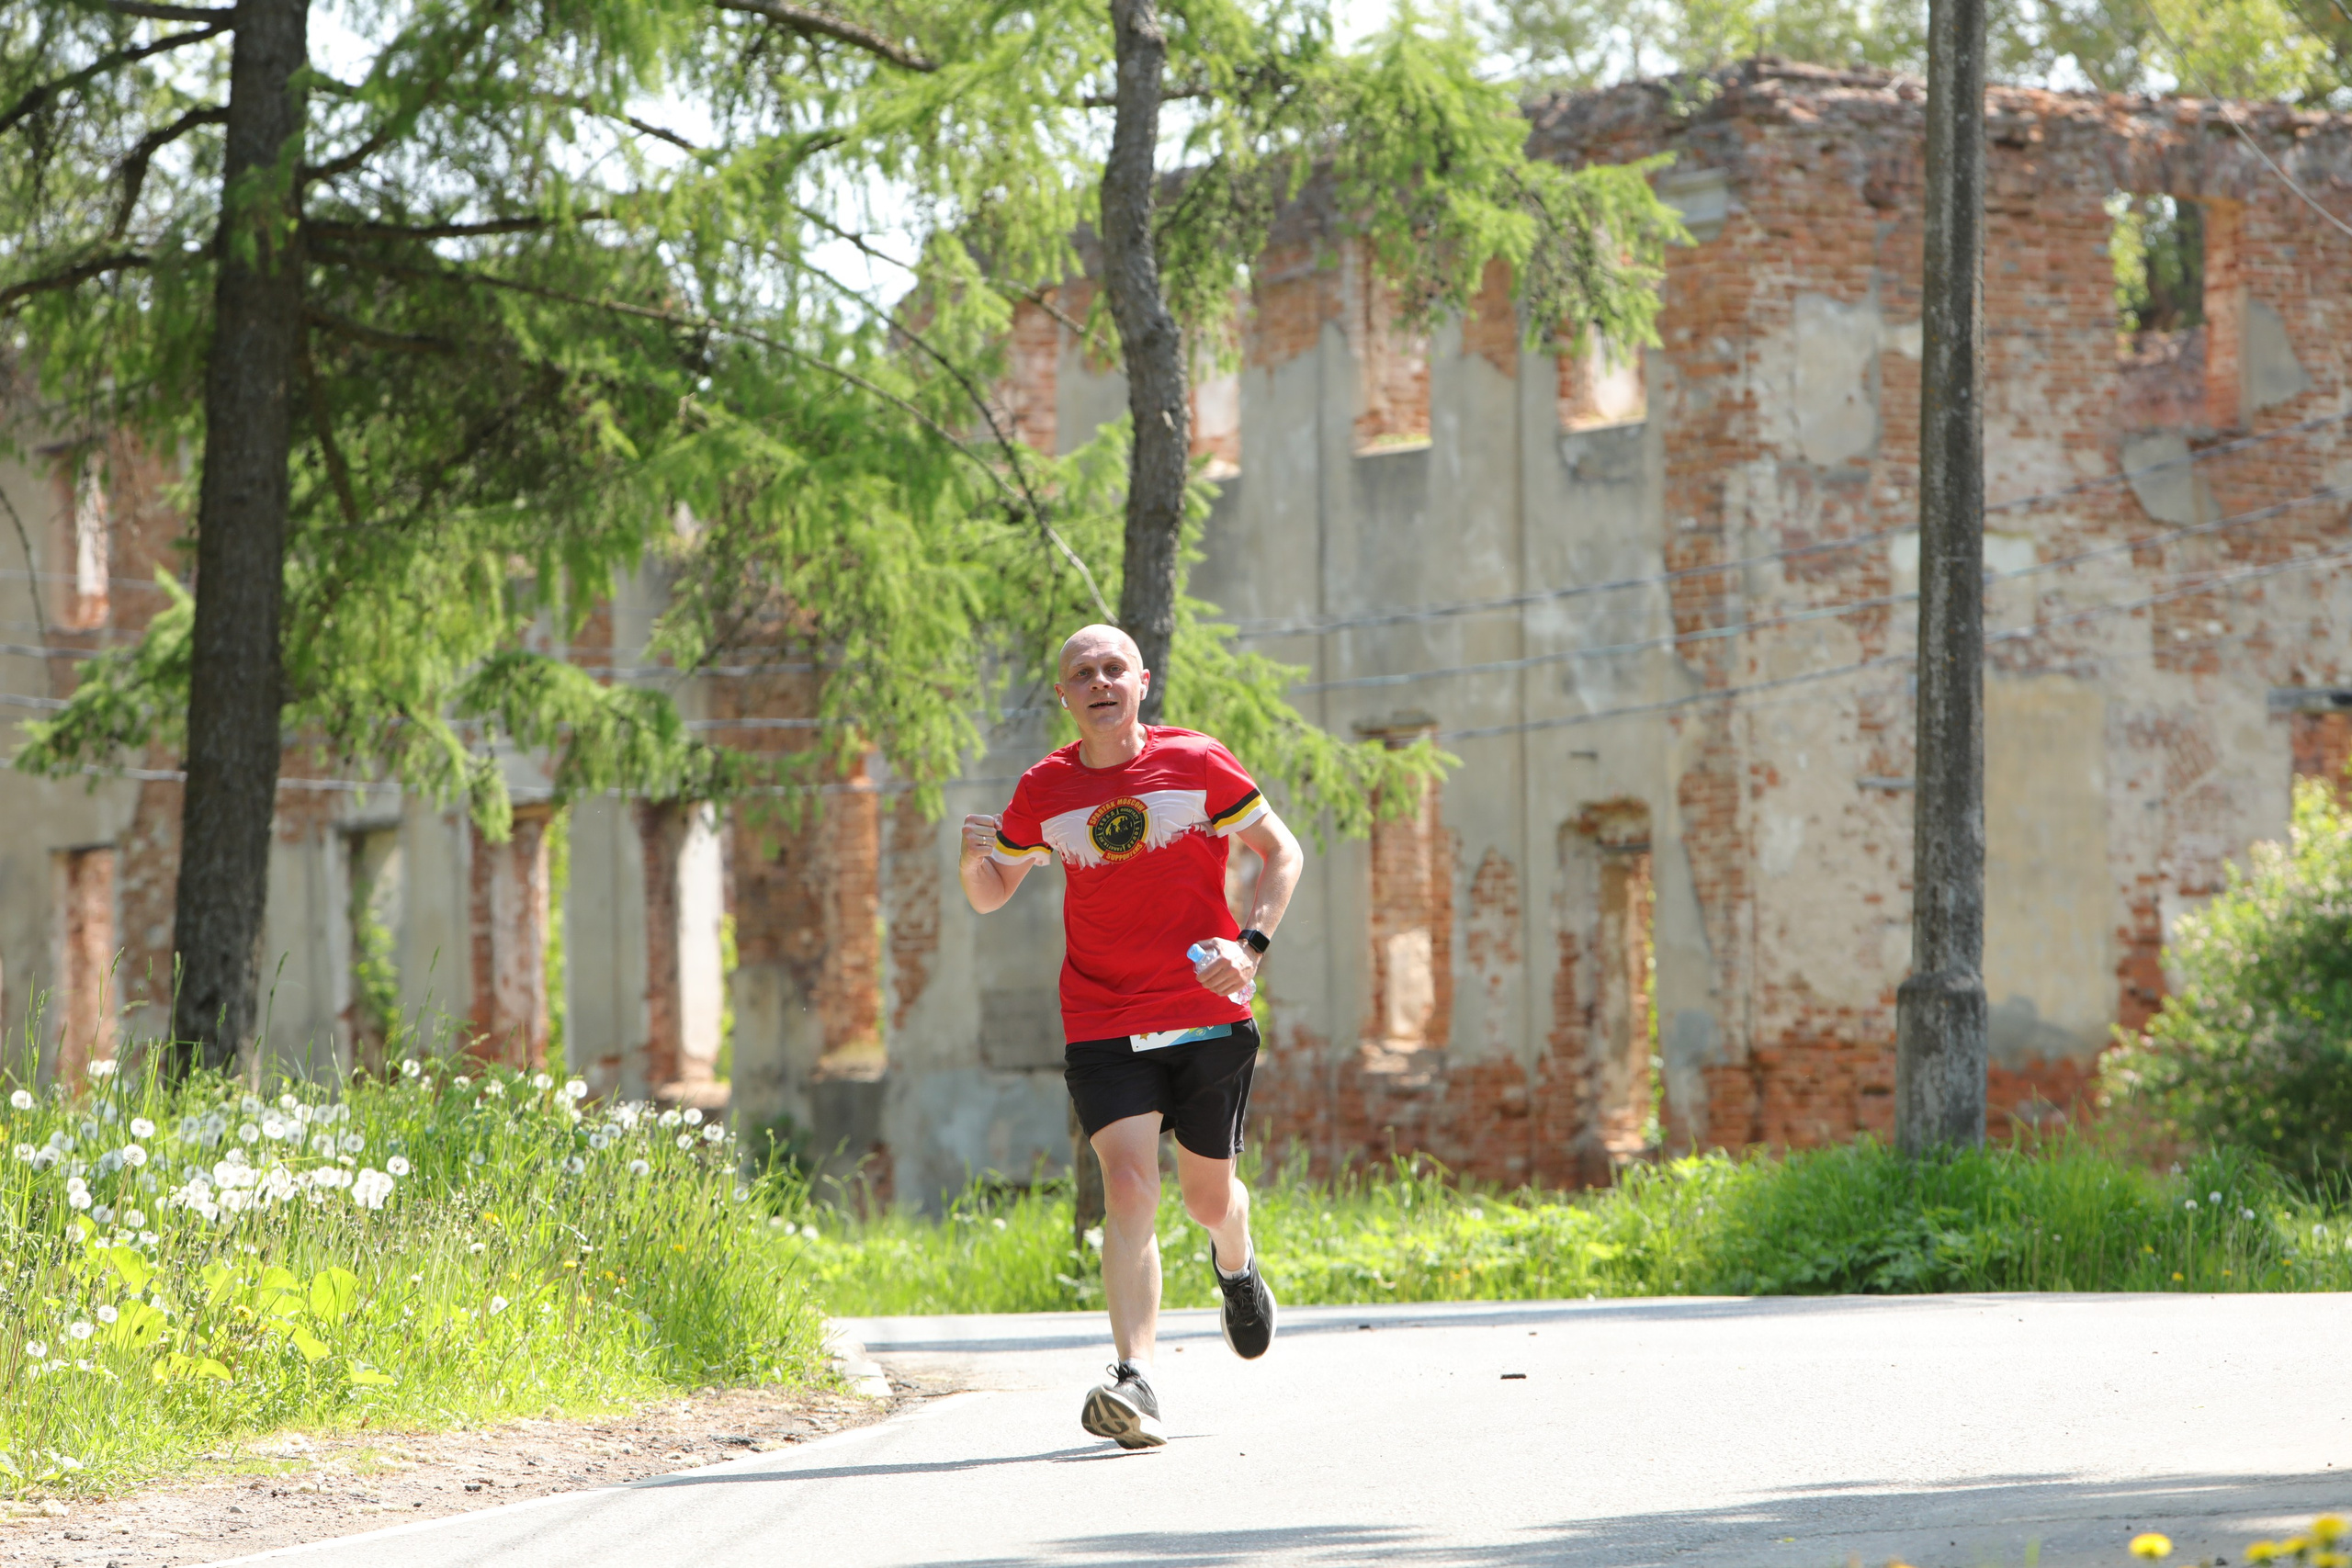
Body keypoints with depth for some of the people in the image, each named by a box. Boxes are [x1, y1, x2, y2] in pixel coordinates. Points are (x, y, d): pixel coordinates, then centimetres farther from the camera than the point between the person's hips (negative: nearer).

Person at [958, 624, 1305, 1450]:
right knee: (1127, 1186, -18)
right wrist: (973, 857, -12)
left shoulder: (1196, 763, -5)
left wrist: (1251, 944, -12)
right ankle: (1134, 1381, -26)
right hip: (1102, 1026, 0)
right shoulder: (1044, 791, 1)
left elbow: (1282, 851, 3)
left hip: (1210, 1017, 0)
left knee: (1208, 1198, 11)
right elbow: (991, 896, 12)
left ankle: (1237, 1264, 50)